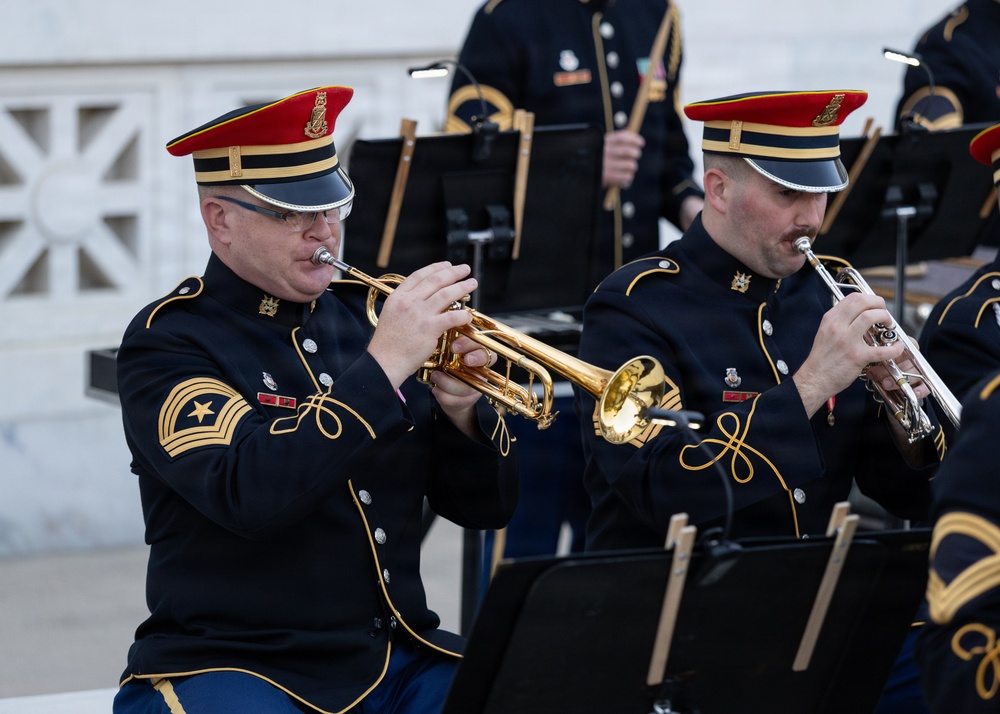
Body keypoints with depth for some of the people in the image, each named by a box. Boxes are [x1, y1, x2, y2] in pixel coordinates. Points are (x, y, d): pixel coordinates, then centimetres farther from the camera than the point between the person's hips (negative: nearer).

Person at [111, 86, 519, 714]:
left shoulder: (366, 309, 11)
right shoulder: (168, 342, -4)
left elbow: (487, 508, 11)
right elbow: (247, 492, -24)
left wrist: (462, 410, -9)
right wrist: (383, 364, -24)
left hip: (399, 661, 5)